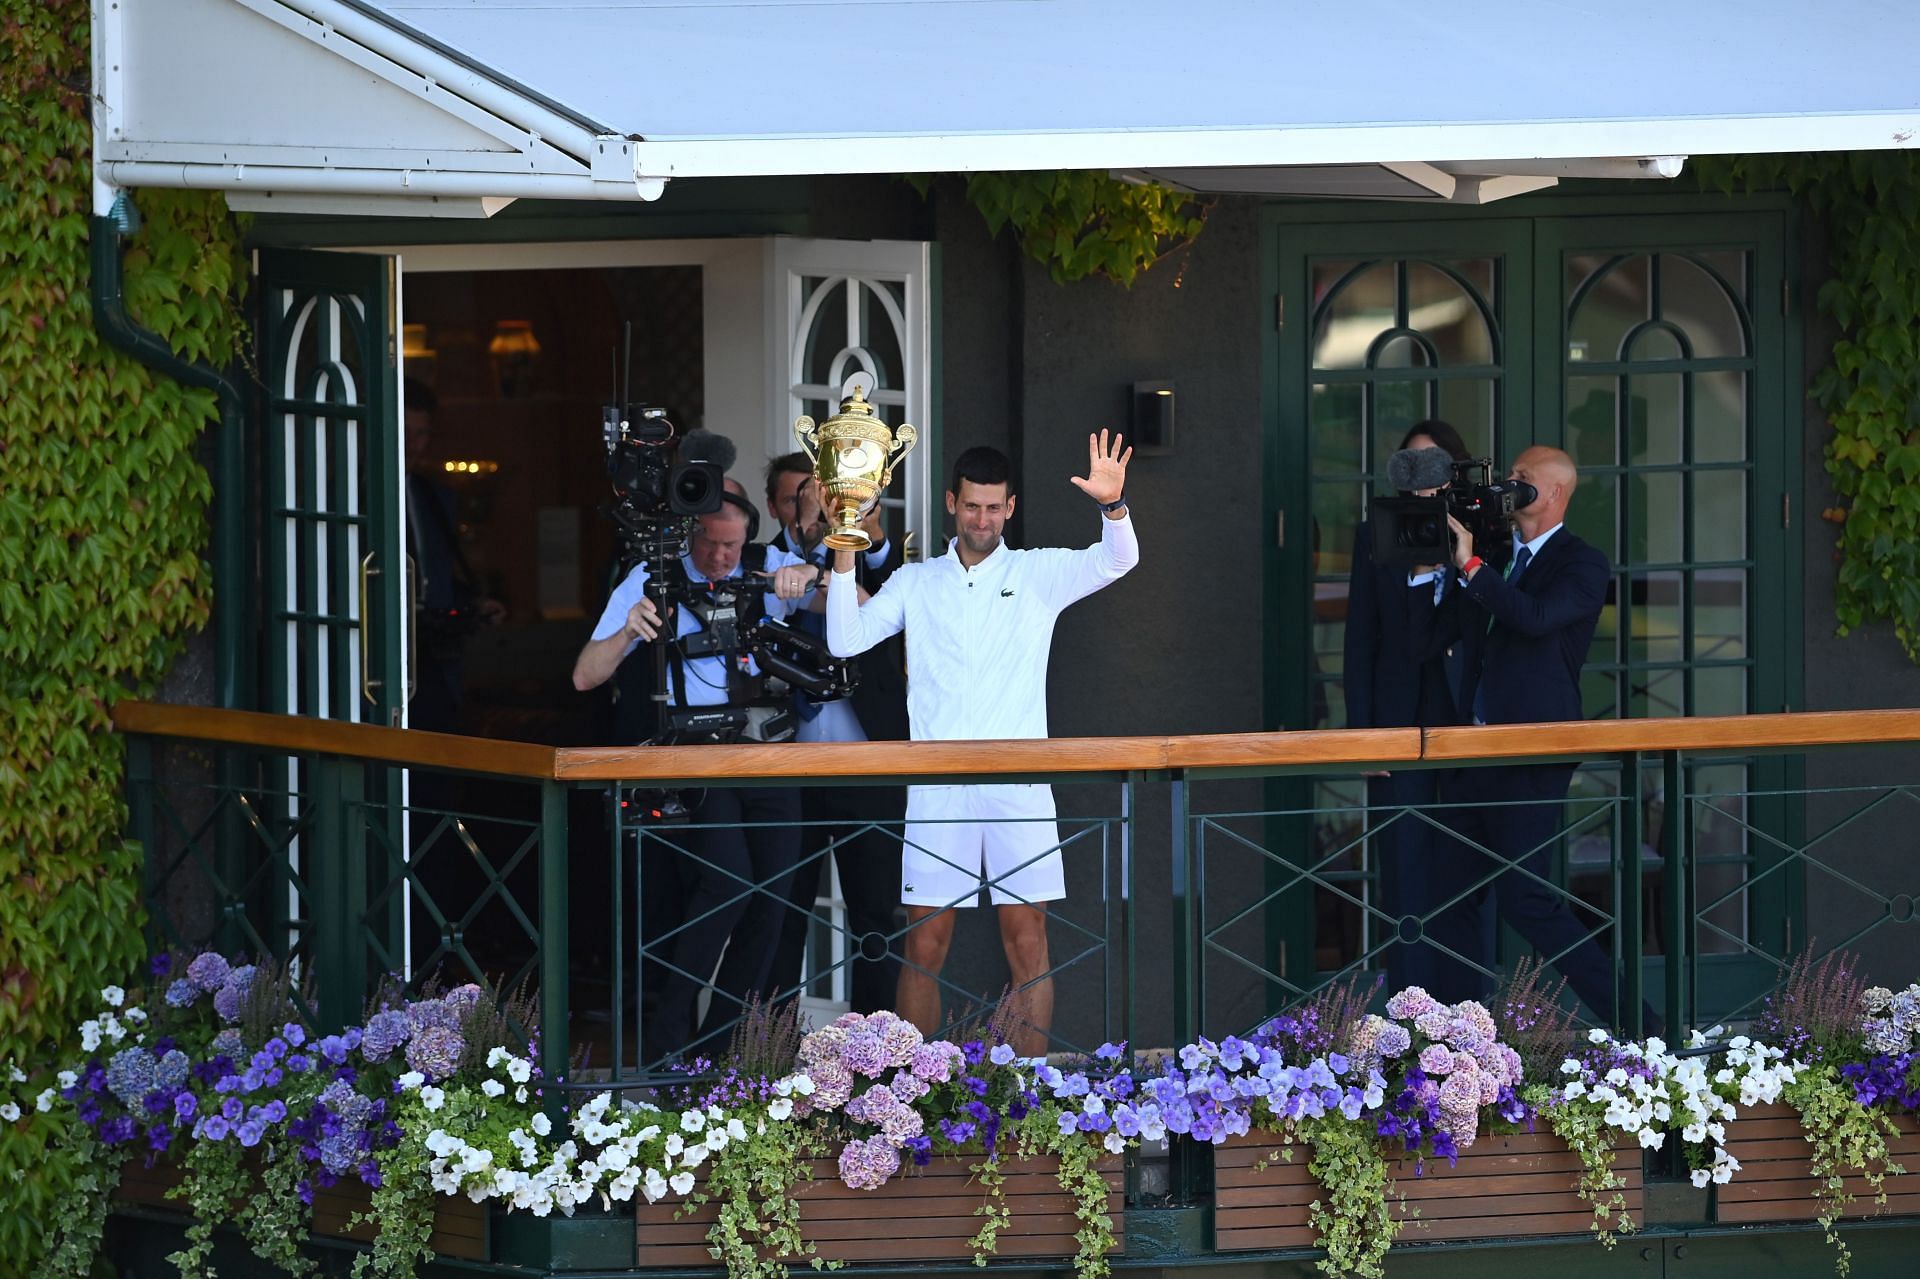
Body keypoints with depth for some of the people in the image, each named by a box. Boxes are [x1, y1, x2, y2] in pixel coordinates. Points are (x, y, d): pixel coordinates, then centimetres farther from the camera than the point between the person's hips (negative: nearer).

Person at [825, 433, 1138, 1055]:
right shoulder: (915, 582, 14)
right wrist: (845, 559, -6)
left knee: (1027, 934, -2)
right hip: (937, 782, 1)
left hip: (1019, 781, -1)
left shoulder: (1038, 574, 9)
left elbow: (1115, 561, -5)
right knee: (925, 940, 1)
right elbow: (845, 640, 5)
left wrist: (1113, 505, -25)